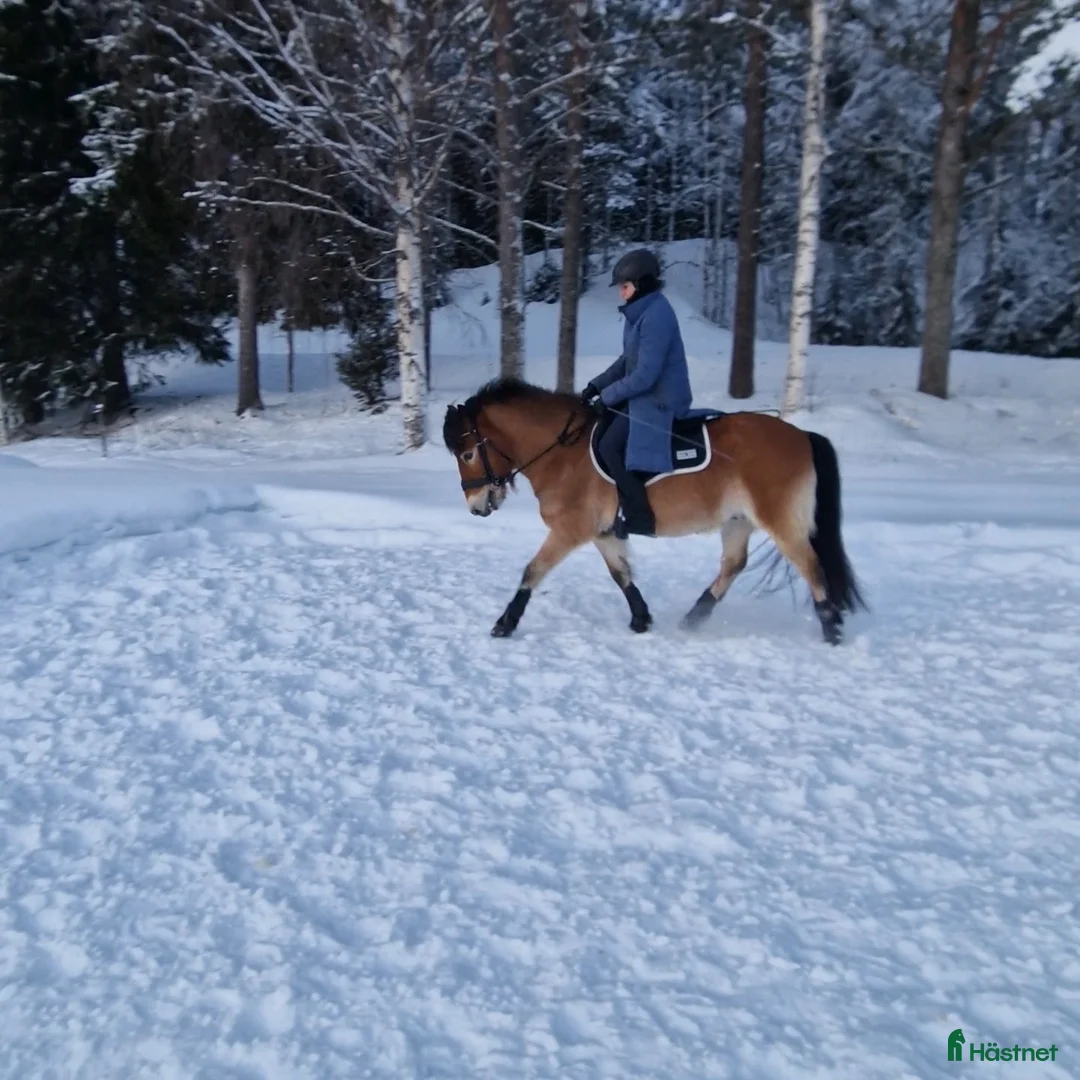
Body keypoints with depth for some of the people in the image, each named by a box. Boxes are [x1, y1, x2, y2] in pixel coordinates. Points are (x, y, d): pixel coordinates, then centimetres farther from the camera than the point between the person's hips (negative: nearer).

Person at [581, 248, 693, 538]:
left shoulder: (656, 316, -22)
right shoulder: (642, 311, 9)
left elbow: (645, 375, -25)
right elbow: (628, 360, 17)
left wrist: (607, 397, -17)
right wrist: (597, 386, 7)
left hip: (658, 401, -11)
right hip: (646, 394, 11)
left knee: (609, 447, -19)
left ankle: (639, 518, -11)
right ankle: (620, 501, 17)